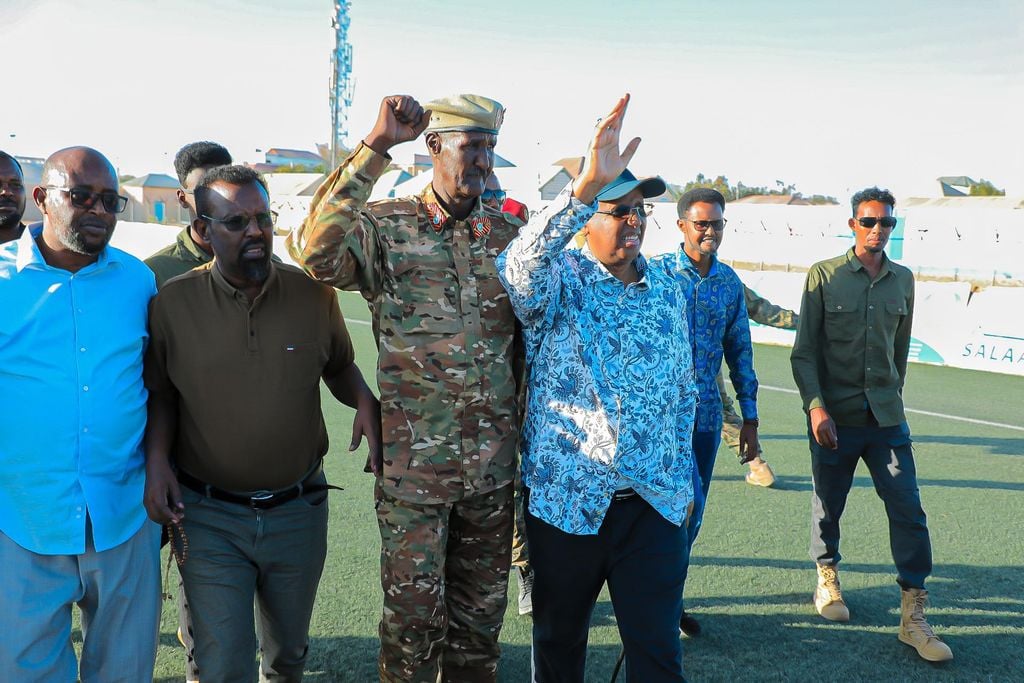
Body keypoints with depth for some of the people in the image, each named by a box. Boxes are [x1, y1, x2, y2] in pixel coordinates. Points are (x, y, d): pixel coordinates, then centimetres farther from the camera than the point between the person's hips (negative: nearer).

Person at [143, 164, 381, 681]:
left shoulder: (314, 295, -5)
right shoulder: (172, 303, -8)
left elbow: (338, 366, 11)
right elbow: (161, 395, 4)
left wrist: (365, 402, -10)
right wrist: (156, 458, -13)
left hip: (298, 509, 2)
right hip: (209, 515, -2)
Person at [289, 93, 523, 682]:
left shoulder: (511, 234, 6)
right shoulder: (387, 227, -6)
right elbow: (317, 250, -27)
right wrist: (376, 147, -27)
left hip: (494, 467, 4)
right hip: (414, 463, -3)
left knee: (481, 611, 16)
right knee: (415, 613, 6)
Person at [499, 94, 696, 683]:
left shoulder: (668, 290, 8)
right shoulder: (561, 280, -6)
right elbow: (521, 269, -32)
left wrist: (682, 477, 16)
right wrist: (584, 188, -44)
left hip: (656, 501, 3)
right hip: (567, 497, -3)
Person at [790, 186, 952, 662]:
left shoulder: (902, 280, 7)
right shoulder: (824, 276, -4)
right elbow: (804, 352, -5)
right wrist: (816, 406, -15)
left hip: (886, 418, 3)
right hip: (834, 417, -2)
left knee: (908, 510, -4)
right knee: (828, 506, 10)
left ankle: (913, 617, 3)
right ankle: (827, 579, 35)